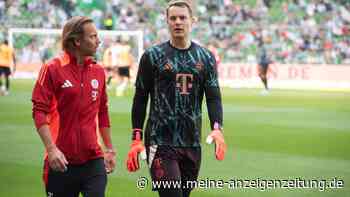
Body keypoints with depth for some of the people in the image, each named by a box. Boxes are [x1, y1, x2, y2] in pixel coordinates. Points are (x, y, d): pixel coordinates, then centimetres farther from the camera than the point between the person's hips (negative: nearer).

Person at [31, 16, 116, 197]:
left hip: (94, 160, 4)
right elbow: (39, 112, -10)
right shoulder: (52, 69, -6)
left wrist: (109, 150, 19)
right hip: (61, 162, -4)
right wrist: (51, 149, -19)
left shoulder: (98, 71, 9)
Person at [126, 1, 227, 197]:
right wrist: (137, 139, -6)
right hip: (161, 142, -4)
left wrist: (217, 129, -15)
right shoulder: (153, 56, 0)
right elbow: (140, 99, 1)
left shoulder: (206, 57, 8)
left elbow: (213, 97, 3)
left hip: (192, 143, 4)